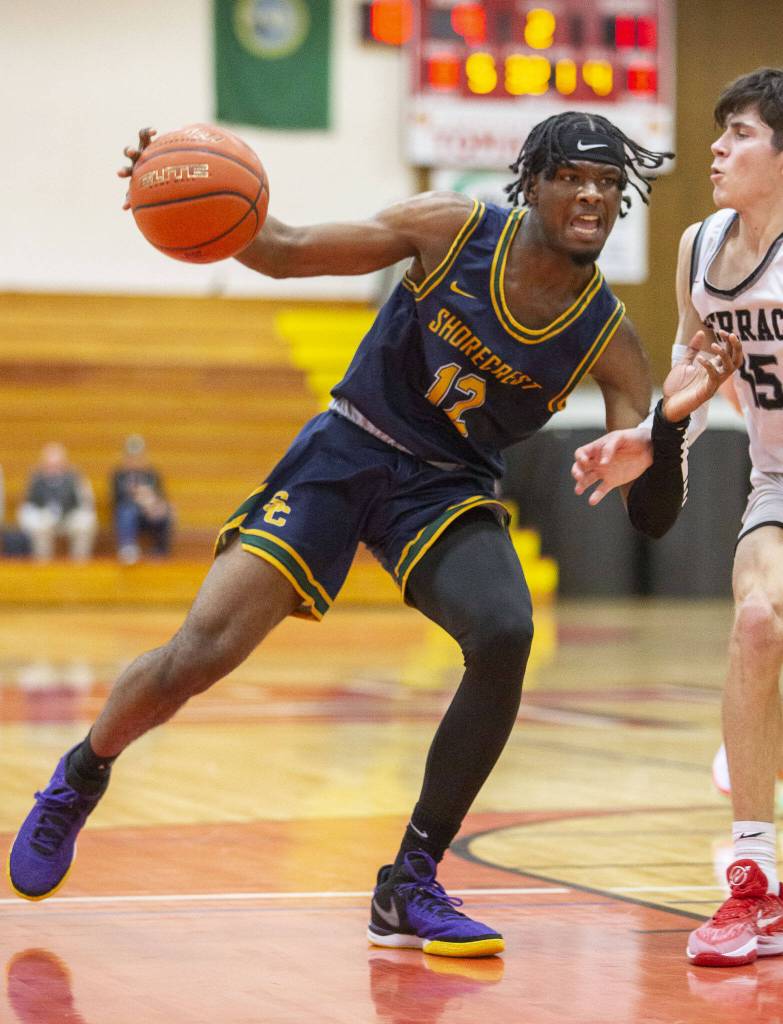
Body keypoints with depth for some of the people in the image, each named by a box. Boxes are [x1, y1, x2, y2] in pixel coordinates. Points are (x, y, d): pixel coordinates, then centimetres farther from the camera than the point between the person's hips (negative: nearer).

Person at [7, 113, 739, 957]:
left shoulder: (607, 338, -10)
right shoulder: (453, 229, -12)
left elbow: (650, 515, -14)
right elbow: (287, 253, -4)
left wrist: (672, 420, -34)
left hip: (448, 491, 1)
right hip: (346, 452, -1)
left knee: (504, 637, -28)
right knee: (199, 654, -11)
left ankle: (408, 887, -14)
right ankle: (80, 777, 23)